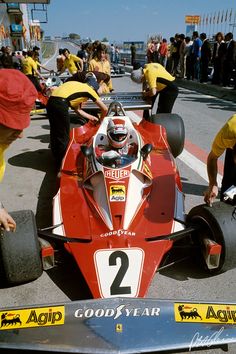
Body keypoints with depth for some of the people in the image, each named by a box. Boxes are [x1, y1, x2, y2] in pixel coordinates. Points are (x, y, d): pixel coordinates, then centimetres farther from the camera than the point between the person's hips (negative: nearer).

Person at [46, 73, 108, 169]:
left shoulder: (77, 86, 32)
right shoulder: (89, 89, 13)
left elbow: (77, 110, 33)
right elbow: (104, 109, 16)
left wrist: (91, 117, 42)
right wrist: (100, 120, 33)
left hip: (51, 101, 8)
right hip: (60, 103, -8)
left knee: (55, 133, 21)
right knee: (63, 137, 5)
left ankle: (57, 161, 37)